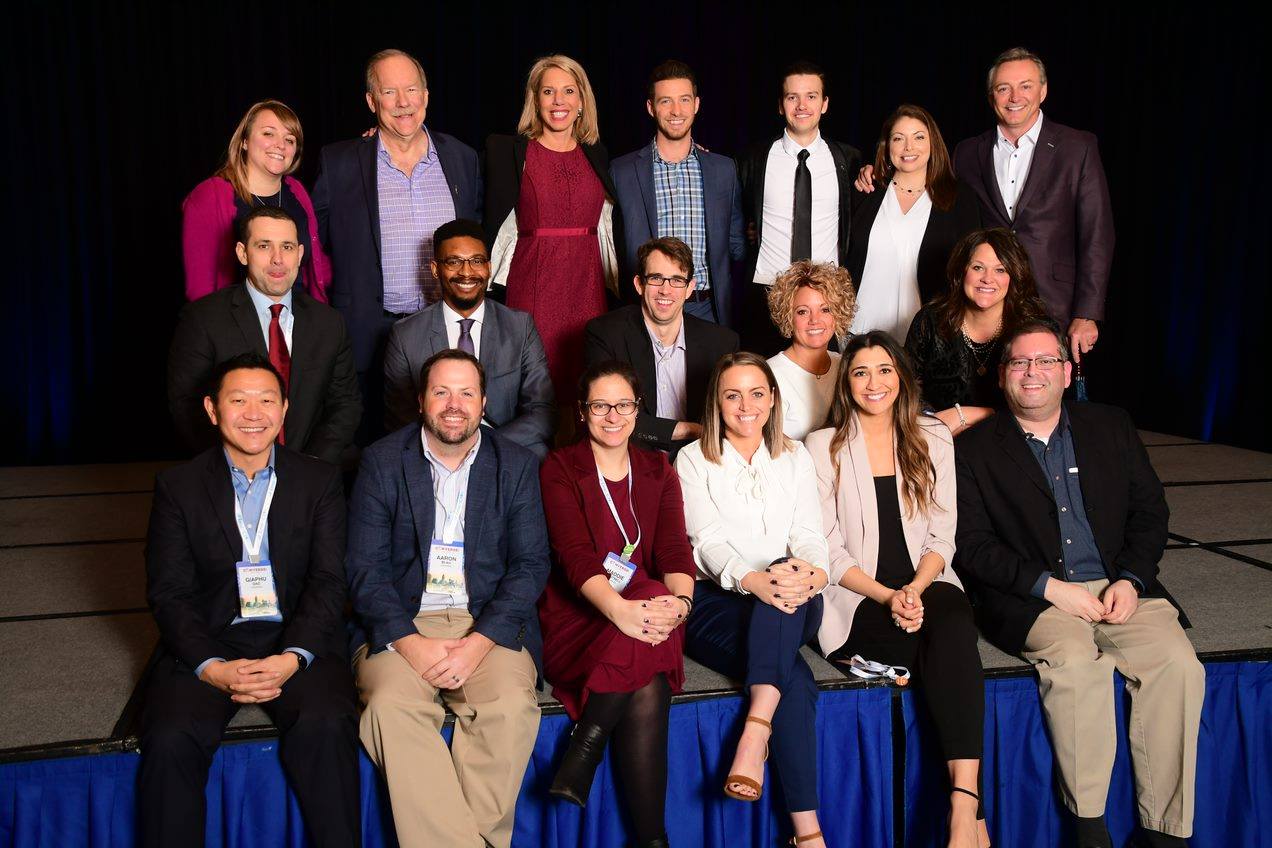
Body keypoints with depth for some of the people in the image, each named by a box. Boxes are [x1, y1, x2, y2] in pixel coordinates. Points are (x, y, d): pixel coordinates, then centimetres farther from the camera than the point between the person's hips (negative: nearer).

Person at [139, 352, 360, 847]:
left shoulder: (320, 482, 7)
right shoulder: (177, 487, 7)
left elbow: (328, 583, -1)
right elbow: (169, 594, 0)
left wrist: (292, 658, -18)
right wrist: (213, 668, -17)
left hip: (297, 639, 0)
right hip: (205, 643, 1)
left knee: (326, 728, -28)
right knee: (171, 741, -26)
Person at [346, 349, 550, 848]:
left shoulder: (517, 465, 7)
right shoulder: (381, 462, 5)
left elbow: (530, 564, 1)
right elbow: (364, 568, -1)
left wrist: (478, 642, -14)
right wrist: (411, 643, -16)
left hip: (490, 624, 0)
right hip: (402, 624, 0)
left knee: (511, 705, -28)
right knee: (390, 704, -29)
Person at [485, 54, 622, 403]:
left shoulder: (597, 155, 13)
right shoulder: (508, 151, 3)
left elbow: (615, 227, 17)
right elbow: (495, 226, 3)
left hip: (588, 286, 3)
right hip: (532, 285, -3)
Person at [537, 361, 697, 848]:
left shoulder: (657, 471, 13)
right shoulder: (560, 469, 2)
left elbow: (675, 547, -2)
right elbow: (575, 555, -14)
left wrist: (679, 601, -26)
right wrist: (620, 609, -34)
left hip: (647, 612, 3)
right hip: (579, 618, -2)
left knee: (650, 690, -33)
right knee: (647, 693, -32)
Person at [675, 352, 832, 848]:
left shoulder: (796, 459, 16)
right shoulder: (694, 460, 7)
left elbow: (810, 534, 4)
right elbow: (708, 540, -8)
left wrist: (813, 572, -22)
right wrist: (752, 580, -30)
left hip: (791, 603, 3)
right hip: (717, 602, -2)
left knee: (789, 578, -37)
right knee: (794, 676, -32)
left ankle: (756, 732, -39)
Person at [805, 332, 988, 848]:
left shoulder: (933, 439, 14)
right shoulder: (823, 446, 6)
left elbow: (942, 536, 8)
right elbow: (829, 551, 0)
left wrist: (915, 588, -12)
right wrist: (888, 597, -15)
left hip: (925, 587, 2)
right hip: (857, 599, -2)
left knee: (953, 622, -34)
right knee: (948, 638, -32)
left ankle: (966, 804, -43)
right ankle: (968, 806, -29)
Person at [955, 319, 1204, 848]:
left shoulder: (1111, 427, 14)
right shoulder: (974, 450, 4)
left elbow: (1150, 511, 13)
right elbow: (972, 546, -4)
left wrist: (1129, 580, -4)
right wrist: (1048, 586, -14)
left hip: (1120, 590, 3)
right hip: (1031, 601, -3)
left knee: (1178, 662, -23)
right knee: (1076, 661, -32)